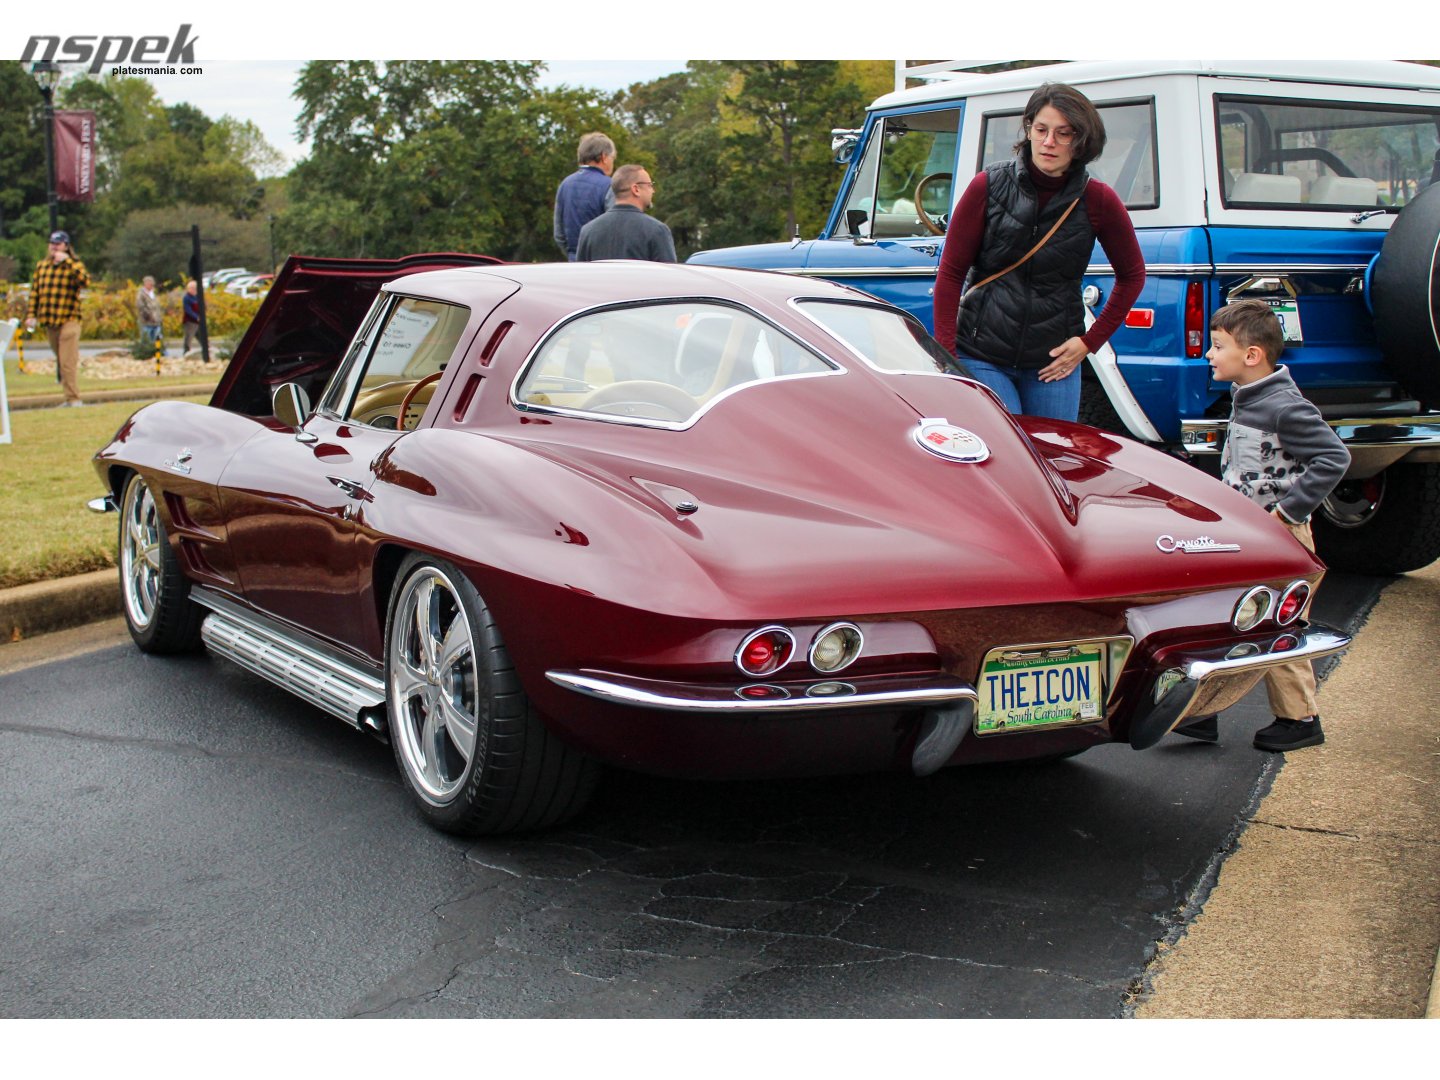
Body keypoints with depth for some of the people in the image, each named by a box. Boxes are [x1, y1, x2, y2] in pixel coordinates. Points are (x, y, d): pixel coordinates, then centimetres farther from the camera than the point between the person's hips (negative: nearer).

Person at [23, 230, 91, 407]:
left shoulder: (74, 265, -2)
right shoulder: (41, 266, 13)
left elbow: (85, 280, -23)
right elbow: (34, 292, 15)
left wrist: (67, 261, -22)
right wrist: (31, 315, 8)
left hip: (68, 320, -6)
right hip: (49, 321, 6)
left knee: (68, 362, -12)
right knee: (60, 361, 11)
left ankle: (73, 399, -10)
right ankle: (69, 397, 19)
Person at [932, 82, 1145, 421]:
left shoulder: (1098, 200, -3)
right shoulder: (989, 186, -5)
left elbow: (1132, 275, 11)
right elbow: (950, 273, -1)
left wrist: (1090, 341, 4)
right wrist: (945, 355, -6)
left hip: (1053, 362, 2)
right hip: (980, 357, -2)